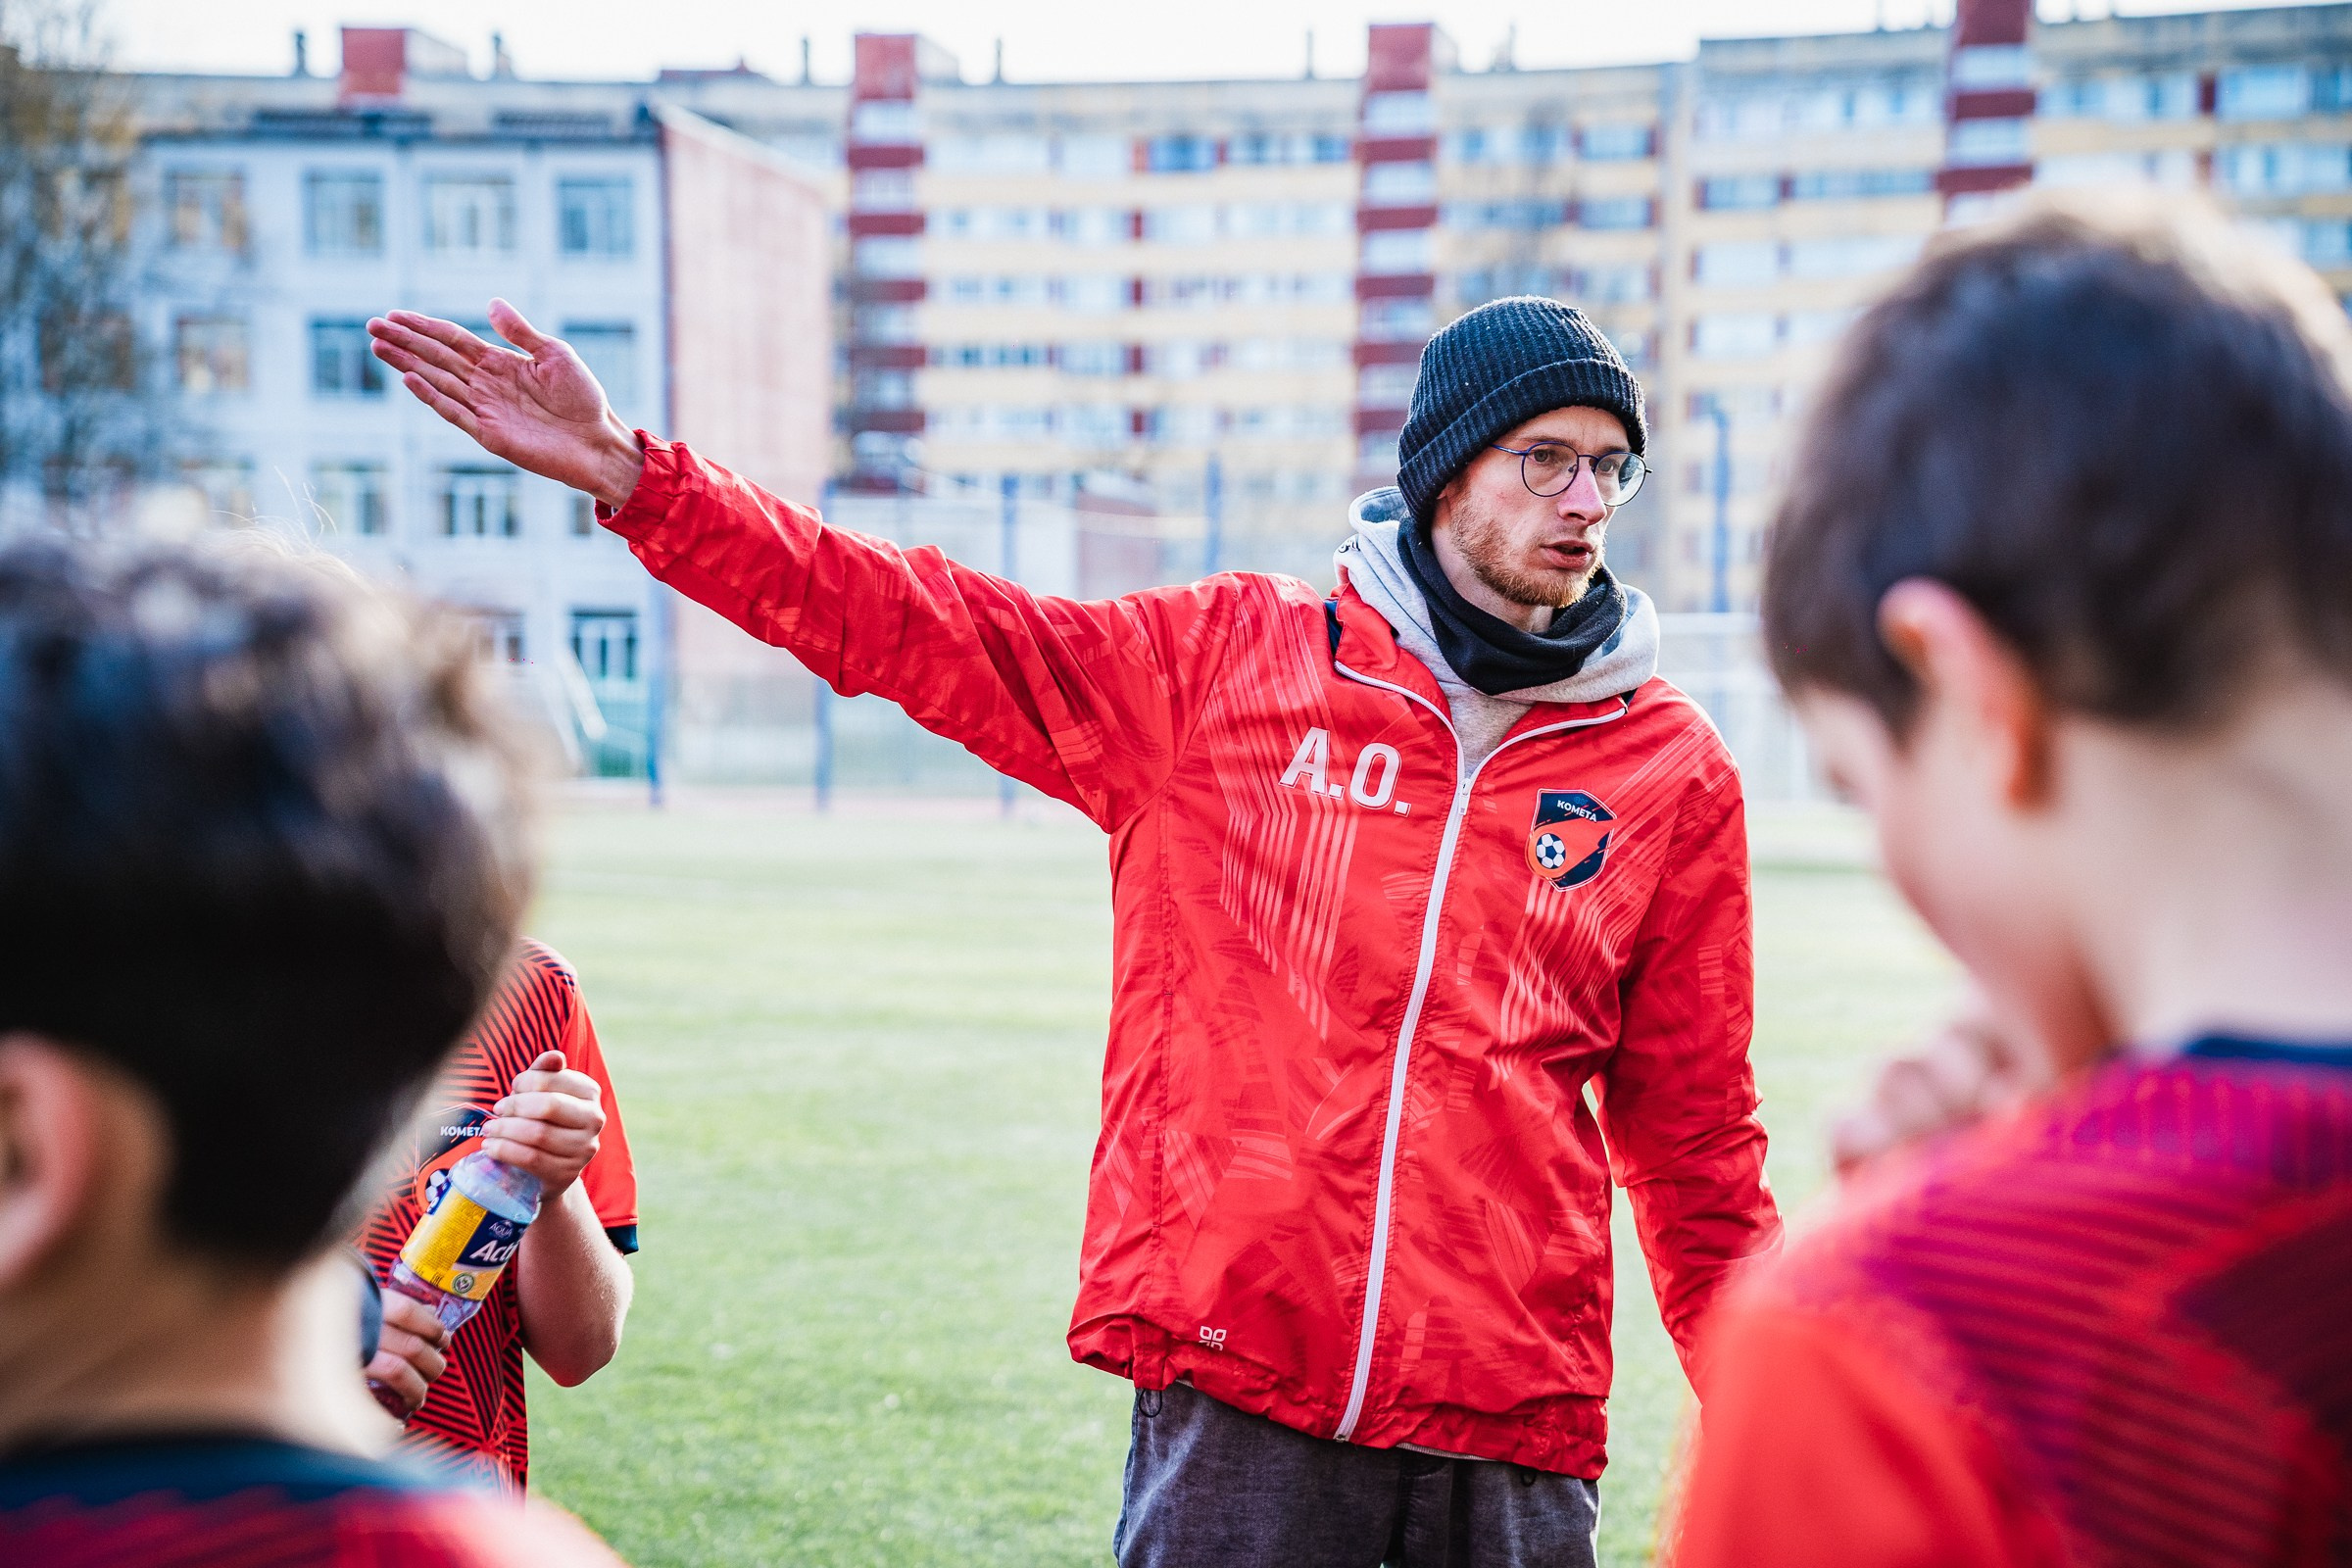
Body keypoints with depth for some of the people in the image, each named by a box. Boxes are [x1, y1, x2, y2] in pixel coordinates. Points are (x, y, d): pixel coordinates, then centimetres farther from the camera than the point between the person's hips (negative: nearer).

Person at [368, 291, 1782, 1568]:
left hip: (1510, 1429, 1)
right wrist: (629, 475, -4)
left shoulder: (1673, 770, 7)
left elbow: (1694, 1132, 11)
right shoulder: (1219, 667, 5)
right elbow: (916, 623, 2)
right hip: (1231, 1390, -1)